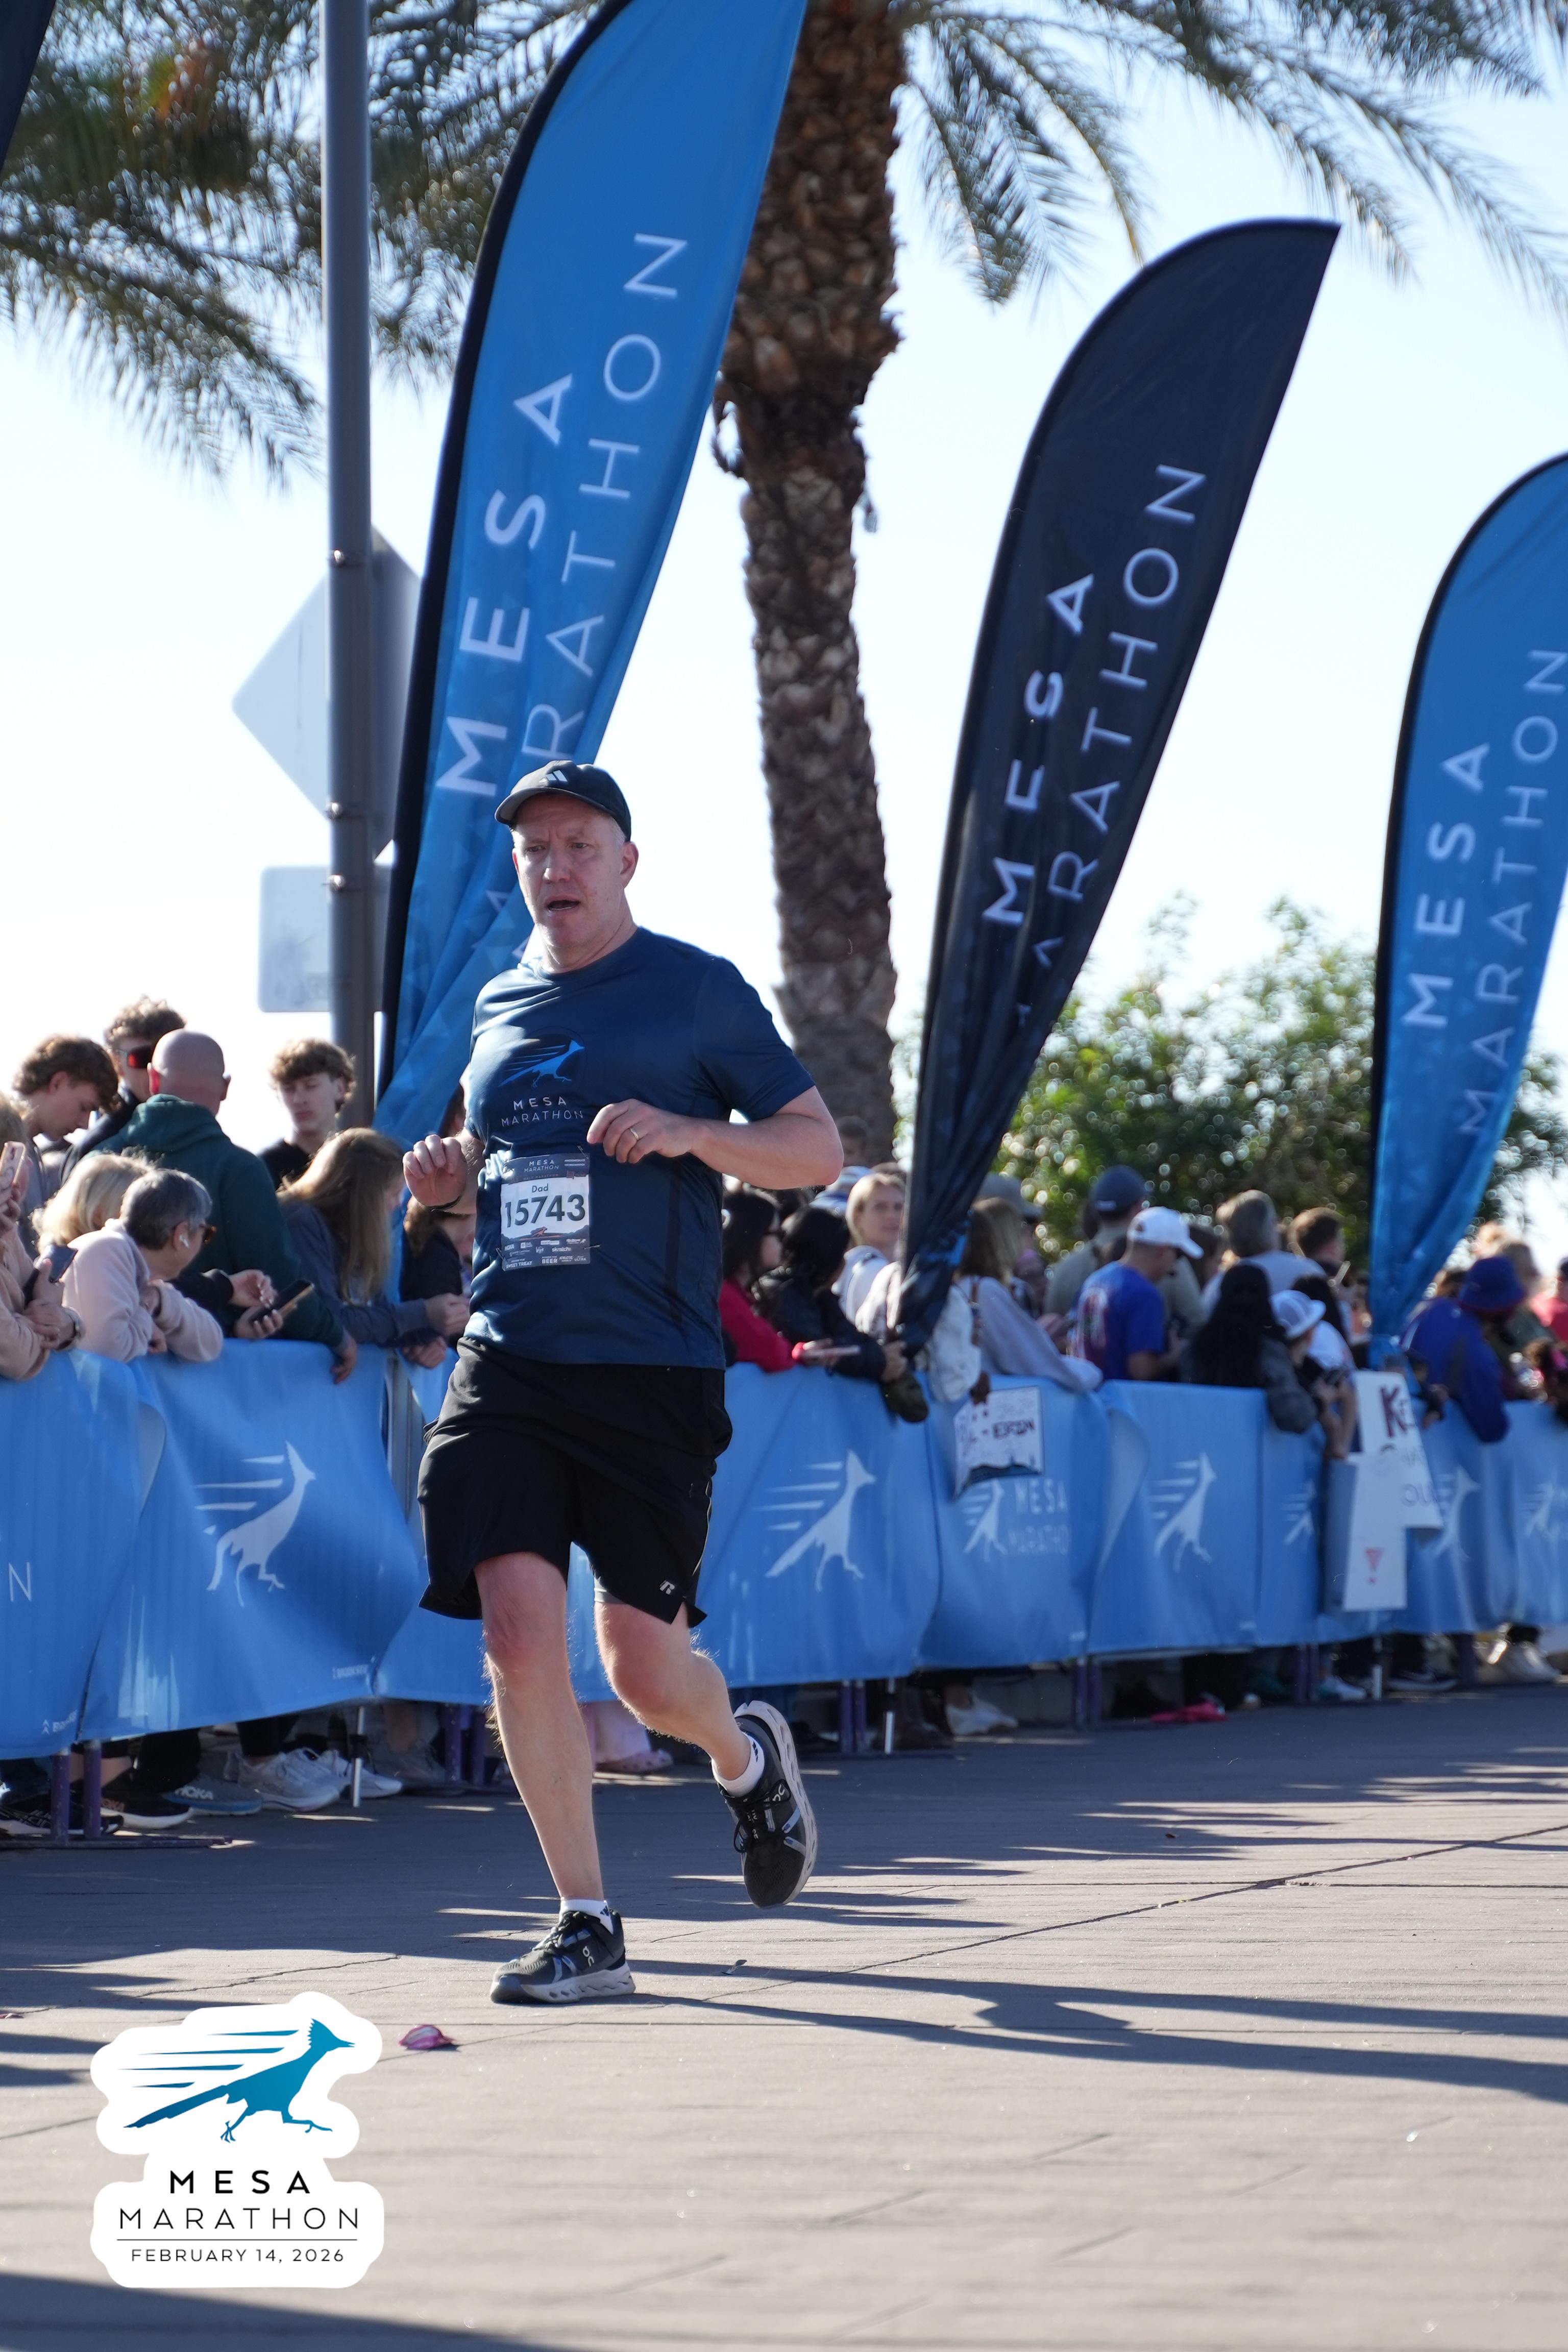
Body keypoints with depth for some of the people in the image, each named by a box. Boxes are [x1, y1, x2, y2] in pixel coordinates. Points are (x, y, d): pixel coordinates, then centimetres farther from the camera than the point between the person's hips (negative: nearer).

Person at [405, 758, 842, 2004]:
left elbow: (819, 1147, 1)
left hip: (652, 1369, -4)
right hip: (508, 1363, 4)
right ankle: (588, 1926, -1)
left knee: (643, 1664, -3)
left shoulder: (699, 990, 1)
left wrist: (691, 1131, -16)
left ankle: (748, 1755, 34)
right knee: (519, 1636, -10)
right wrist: (451, 1172, 6)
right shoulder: (499, 1004, 15)